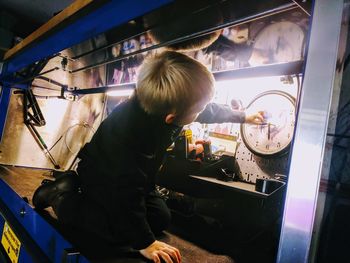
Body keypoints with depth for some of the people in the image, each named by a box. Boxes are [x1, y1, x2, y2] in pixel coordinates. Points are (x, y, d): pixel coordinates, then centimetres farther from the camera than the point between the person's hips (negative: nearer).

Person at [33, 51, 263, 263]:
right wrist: (145, 243, -28)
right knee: (121, 233, -17)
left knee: (161, 219, 3)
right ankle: (62, 195, 3)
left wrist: (243, 116, 15)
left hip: (136, 175, 8)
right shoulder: (129, 133, -44)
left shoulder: (169, 105, -20)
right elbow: (128, 192, -36)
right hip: (101, 177, -7)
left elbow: (210, 110, 1)